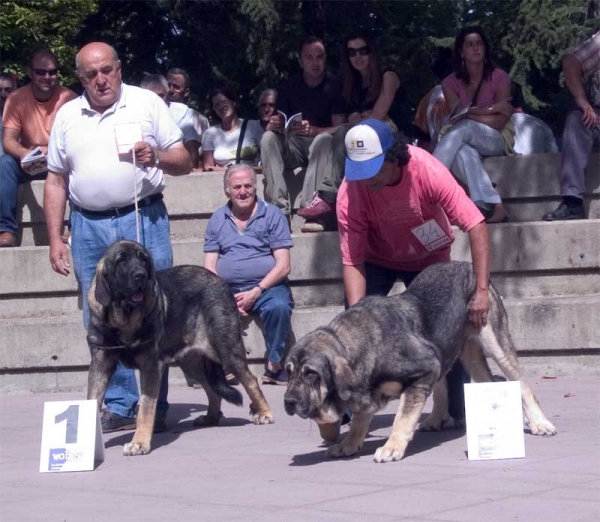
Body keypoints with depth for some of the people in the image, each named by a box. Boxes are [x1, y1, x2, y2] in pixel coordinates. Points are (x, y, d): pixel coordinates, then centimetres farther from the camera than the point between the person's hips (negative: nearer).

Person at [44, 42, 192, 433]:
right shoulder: (67, 116, 11)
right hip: (89, 228, 3)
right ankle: (120, 408, 13)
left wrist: (157, 157, -16)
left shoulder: (147, 104, 3)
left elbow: (185, 163, 5)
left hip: (143, 221, -3)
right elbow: (56, 182, 14)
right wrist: (55, 239, 8)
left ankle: (155, 409, 4)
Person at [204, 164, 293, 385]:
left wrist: (256, 292, -14)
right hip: (227, 289, 2)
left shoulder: (272, 215, 5)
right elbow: (209, 267, 9)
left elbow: (283, 266, -1)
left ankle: (274, 365, -18)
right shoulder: (217, 220, 14)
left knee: (279, 306, -35)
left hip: (266, 286, -2)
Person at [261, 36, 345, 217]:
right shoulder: (288, 86, 3)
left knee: (324, 139, -35)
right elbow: (277, 124, 1)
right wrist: (273, 125, -25)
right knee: (268, 138, -26)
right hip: (293, 145, 3)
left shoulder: (334, 85, -6)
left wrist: (313, 130, -32)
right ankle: (279, 206, -38)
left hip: (321, 146, -3)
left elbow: (339, 128, -13)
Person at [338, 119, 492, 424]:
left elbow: (476, 226, -36)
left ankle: (461, 410, 6)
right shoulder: (350, 193, -31)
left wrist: (482, 291, -43)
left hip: (430, 259, 0)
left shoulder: (428, 171, -35)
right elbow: (352, 262, -28)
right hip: (377, 260, 0)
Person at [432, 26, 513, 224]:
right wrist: (491, 109, -14)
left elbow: (500, 121, -9)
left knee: (463, 128, -35)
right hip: (466, 141, 2)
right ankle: (493, 205, -51)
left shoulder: (499, 77, 0)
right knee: (463, 153, -39)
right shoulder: (451, 82, 8)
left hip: (495, 140, -2)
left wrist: (470, 114, -16)